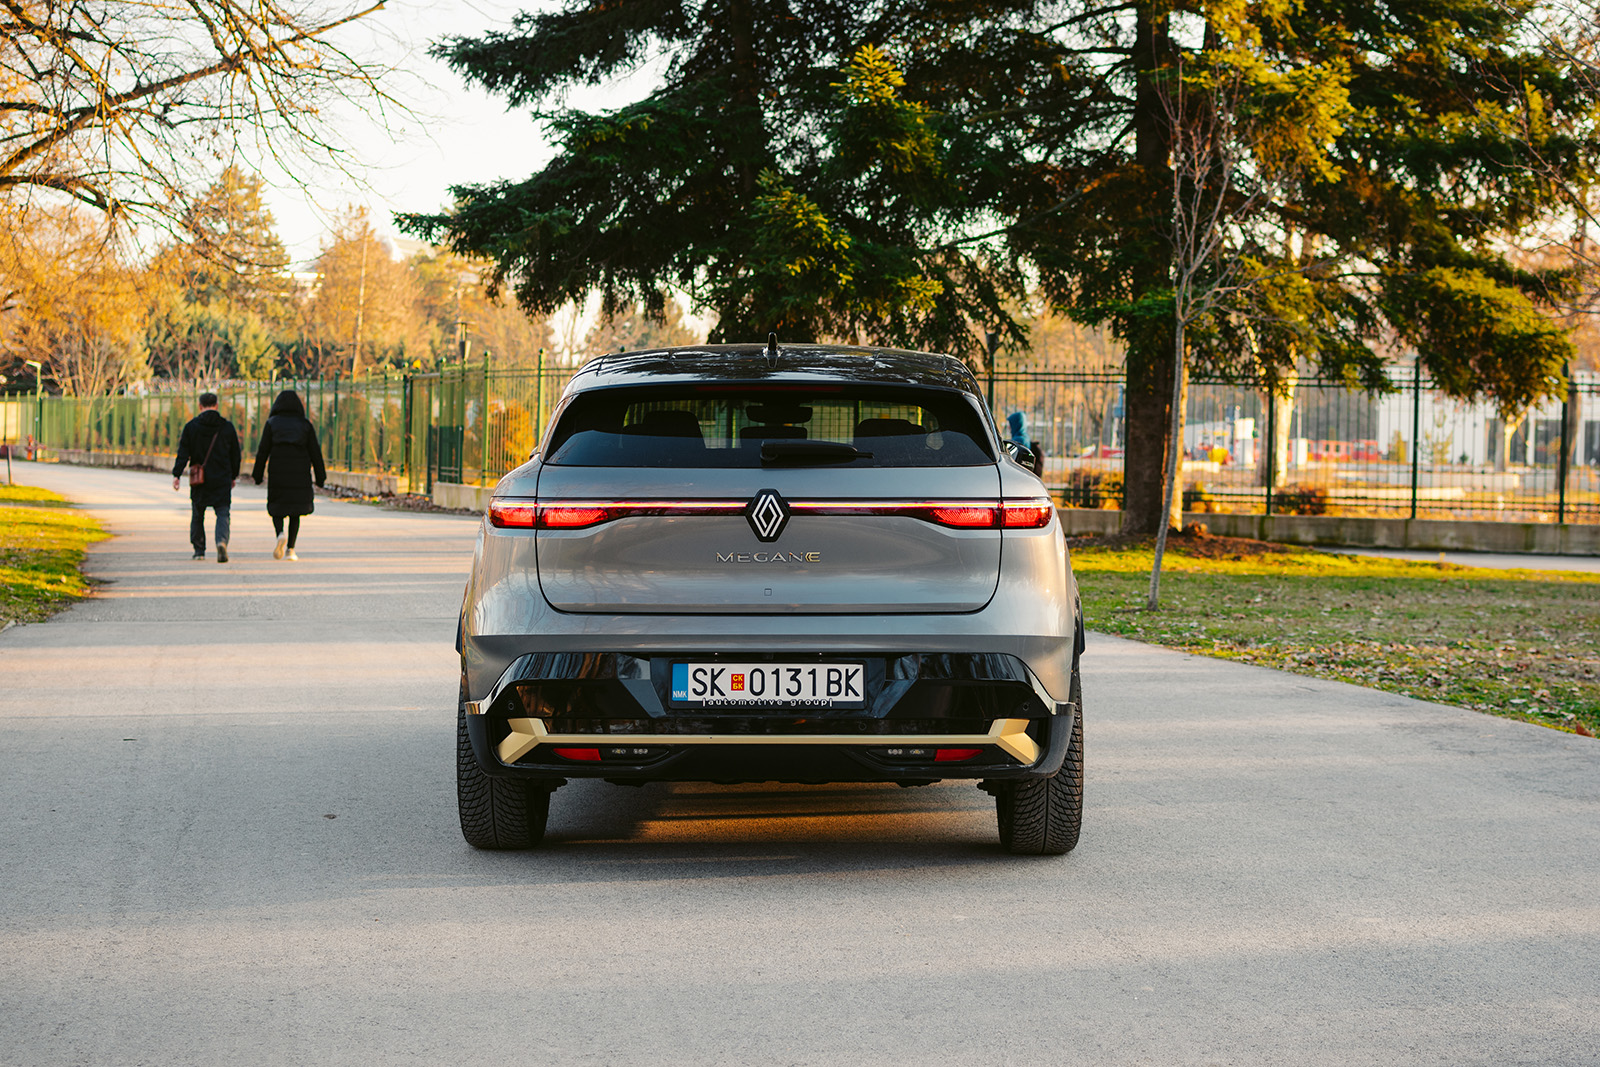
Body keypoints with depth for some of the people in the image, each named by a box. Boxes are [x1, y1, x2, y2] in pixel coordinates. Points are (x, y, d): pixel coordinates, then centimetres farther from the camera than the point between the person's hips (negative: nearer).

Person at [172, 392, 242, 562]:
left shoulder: (191, 426, -1)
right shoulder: (227, 427, 3)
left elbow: (183, 453, -7)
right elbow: (235, 454, 10)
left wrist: (177, 475, -8)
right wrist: (233, 476, 21)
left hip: (199, 480, 0)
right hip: (222, 480, 0)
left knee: (197, 515, 14)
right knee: (223, 513, -1)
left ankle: (199, 550, 16)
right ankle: (222, 541, -26)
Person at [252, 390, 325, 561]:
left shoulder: (272, 423, 0)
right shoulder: (305, 424, 2)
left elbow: (263, 451, -2)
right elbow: (315, 452, 1)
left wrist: (258, 476, 4)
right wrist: (320, 477, 7)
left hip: (277, 473, -1)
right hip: (300, 474, 1)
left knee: (276, 508, 11)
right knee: (295, 511, 11)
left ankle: (280, 534, -19)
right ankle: (290, 550, 5)